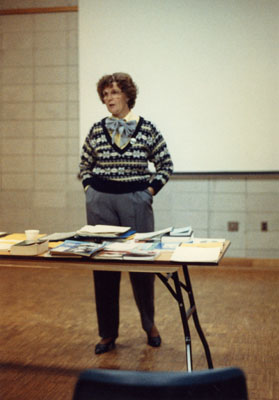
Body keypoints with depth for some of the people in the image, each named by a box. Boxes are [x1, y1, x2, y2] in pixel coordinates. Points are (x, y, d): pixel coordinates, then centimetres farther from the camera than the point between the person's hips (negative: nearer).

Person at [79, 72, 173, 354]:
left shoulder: (146, 129, -1)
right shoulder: (97, 130, 5)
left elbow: (166, 165, 5)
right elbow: (84, 166, 17)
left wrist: (150, 191, -3)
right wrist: (90, 190, 5)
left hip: (136, 202, -2)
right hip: (100, 203, 2)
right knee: (102, 265, 5)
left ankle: (149, 324, 27)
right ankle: (108, 333, 17)